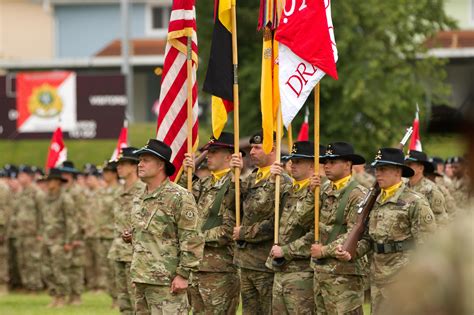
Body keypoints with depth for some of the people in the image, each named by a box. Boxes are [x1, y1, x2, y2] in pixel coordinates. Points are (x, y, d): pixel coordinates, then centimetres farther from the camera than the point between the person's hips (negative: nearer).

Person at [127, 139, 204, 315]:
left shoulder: (179, 197, -10)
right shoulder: (140, 200, 17)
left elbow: (191, 239, -14)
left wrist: (183, 274, -18)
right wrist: (132, 237, 10)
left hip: (166, 281, -9)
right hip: (141, 279, 9)